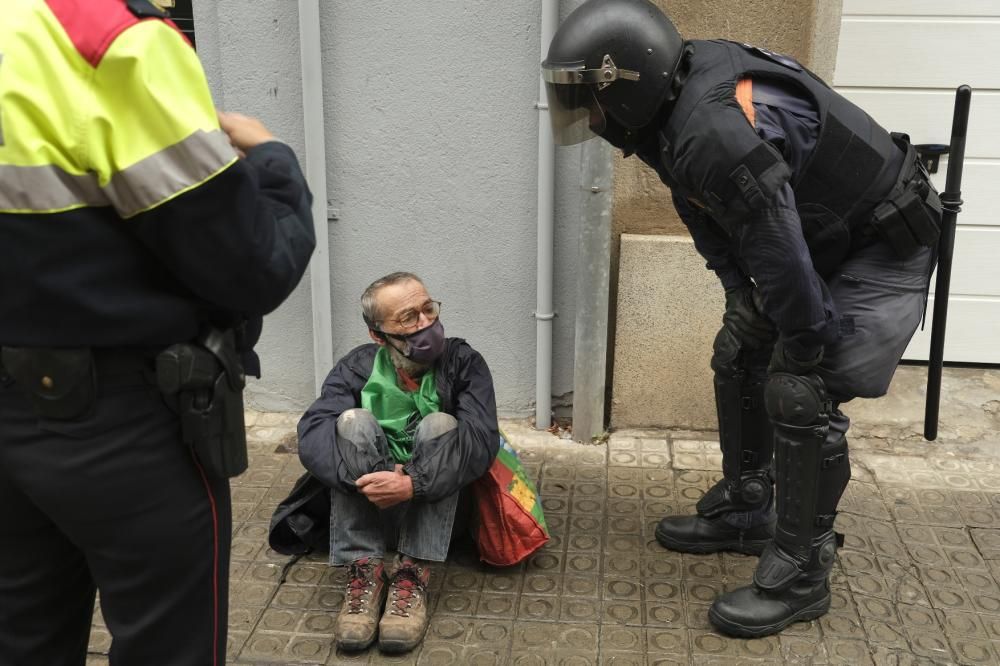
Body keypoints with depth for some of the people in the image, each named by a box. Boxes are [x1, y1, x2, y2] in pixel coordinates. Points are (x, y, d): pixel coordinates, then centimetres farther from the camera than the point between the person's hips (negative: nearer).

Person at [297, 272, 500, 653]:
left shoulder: (463, 363, -8)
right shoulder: (357, 368, -5)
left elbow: (483, 440, -23)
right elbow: (312, 435, -21)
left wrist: (412, 484, -36)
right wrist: (365, 479, -39)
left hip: (437, 507, -1)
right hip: (368, 510, 1)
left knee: (440, 425, -26)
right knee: (354, 420, -23)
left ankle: (412, 576, -29)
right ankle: (365, 572, -27)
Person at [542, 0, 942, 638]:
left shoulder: (716, 134, -37)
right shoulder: (678, 96, -6)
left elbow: (780, 253, -31)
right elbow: (710, 218, 6)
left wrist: (810, 350, -17)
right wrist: (744, 299, 6)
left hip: (884, 249, -10)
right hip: (820, 242, 10)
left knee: (800, 395, -14)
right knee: (739, 356, 14)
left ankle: (800, 574, 2)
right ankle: (743, 512, 30)